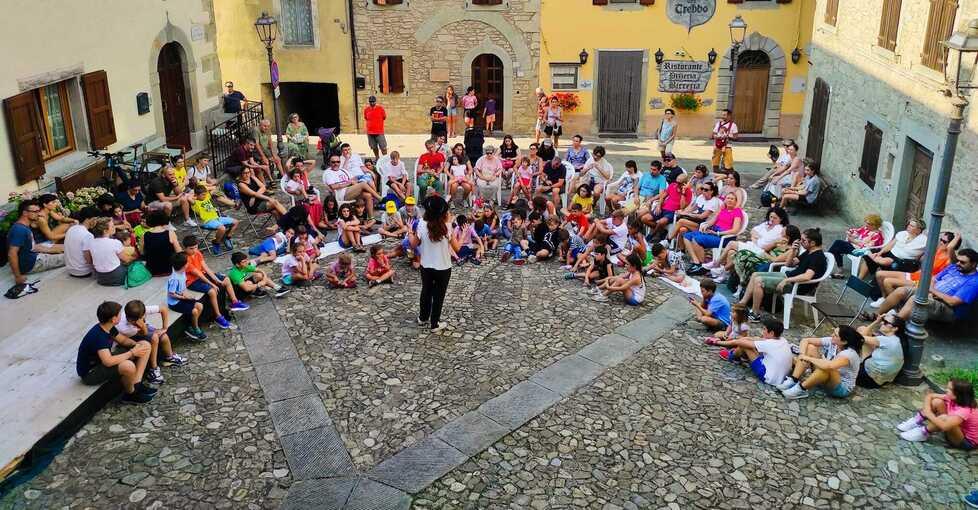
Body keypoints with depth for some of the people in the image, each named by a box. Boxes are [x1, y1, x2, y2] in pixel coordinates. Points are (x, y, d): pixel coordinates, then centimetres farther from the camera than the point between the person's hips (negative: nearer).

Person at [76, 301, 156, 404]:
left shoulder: (108, 328, -3)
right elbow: (108, 361, -40)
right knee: (128, 366, -39)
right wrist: (132, 353, -29)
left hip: (104, 360, 10)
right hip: (90, 373, -10)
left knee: (145, 345, 3)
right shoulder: (98, 336, -30)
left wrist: (136, 344, -8)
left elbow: (123, 340, 14)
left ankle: (137, 385, -1)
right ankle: (130, 394, -8)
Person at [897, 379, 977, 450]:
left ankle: (924, 433, -13)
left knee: (944, 418, -37)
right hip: (954, 431, 8)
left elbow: (944, 426, -46)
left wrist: (929, 414, -32)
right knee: (937, 402, -10)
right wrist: (926, 409, -20)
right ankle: (917, 422, -3)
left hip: (967, 442, -8)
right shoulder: (953, 398, -11)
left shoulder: (965, 410, -33)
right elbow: (930, 396, -2)